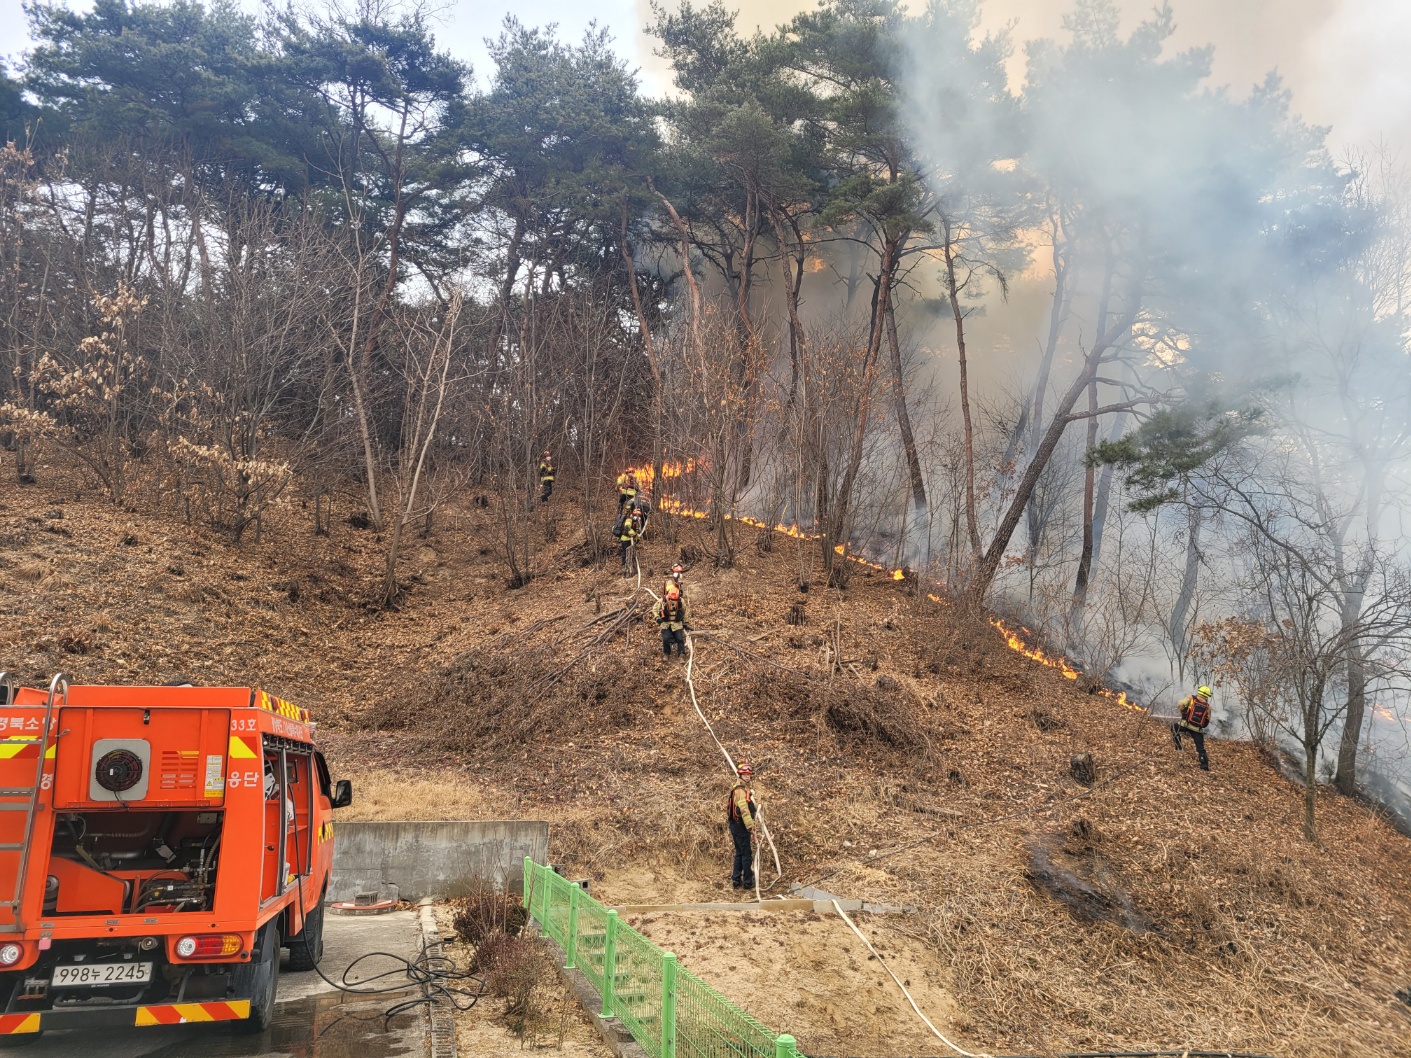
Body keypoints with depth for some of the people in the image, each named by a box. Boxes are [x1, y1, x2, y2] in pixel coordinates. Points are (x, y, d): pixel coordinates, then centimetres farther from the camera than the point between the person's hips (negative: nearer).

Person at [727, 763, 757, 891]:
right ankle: (748, 882, 4)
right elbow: (744, 809, -25)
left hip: (736, 826, 10)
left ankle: (736, 880, 21)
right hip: (741, 827, -10)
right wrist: (751, 826, -26)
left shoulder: (743, 789, 16)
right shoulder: (740, 790, -17)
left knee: (739, 854, 16)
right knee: (747, 855, -2)